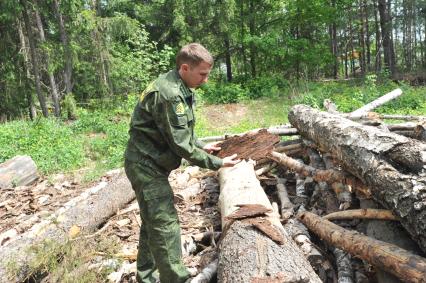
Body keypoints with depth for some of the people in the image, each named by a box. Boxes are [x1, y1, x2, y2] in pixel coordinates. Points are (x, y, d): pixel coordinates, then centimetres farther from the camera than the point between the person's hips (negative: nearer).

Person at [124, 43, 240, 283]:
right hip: (147, 165, -10)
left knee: (154, 222, 19)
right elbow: (180, 144, -24)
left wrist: (202, 146, 7)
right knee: (166, 225, -7)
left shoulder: (181, 89, 7)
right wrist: (217, 163, -18)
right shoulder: (168, 93, -25)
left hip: (151, 164, 10)